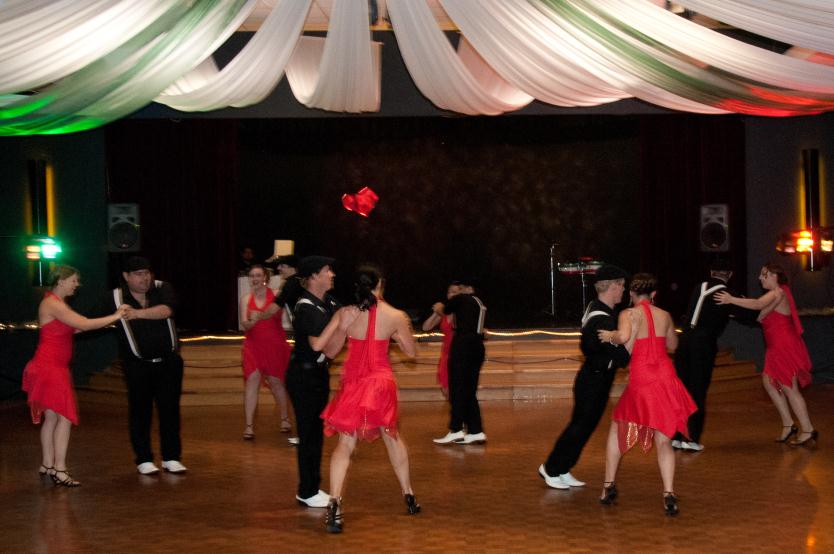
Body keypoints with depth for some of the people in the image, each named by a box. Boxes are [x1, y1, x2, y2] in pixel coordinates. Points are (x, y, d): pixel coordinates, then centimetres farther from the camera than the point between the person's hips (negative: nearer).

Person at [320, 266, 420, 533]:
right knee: (392, 436, 22)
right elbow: (411, 352, 6)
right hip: (382, 382, 1)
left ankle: (334, 505, -16)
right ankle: (408, 496, 33)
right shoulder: (395, 316, -7)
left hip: (352, 384, -1)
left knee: (346, 443, 1)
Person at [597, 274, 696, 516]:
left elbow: (624, 338, -25)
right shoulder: (665, 316, 9)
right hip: (665, 376, 3)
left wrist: (610, 336, -5)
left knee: (617, 429, 19)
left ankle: (609, 486, 21)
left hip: (640, 379, -3)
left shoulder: (629, 314, -5)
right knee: (663, 440, 6)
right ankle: (669, 494, -9)